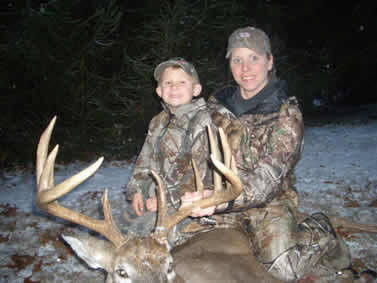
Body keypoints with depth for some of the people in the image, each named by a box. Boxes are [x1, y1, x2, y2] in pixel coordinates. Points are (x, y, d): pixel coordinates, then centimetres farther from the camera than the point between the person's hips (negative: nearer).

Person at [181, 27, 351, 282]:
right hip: (224, 205, 5)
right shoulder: (217, 103, 1)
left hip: (270, 204, -4)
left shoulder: (287, 115, -14)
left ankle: (320, 235, 11)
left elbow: (267, 179, -25)